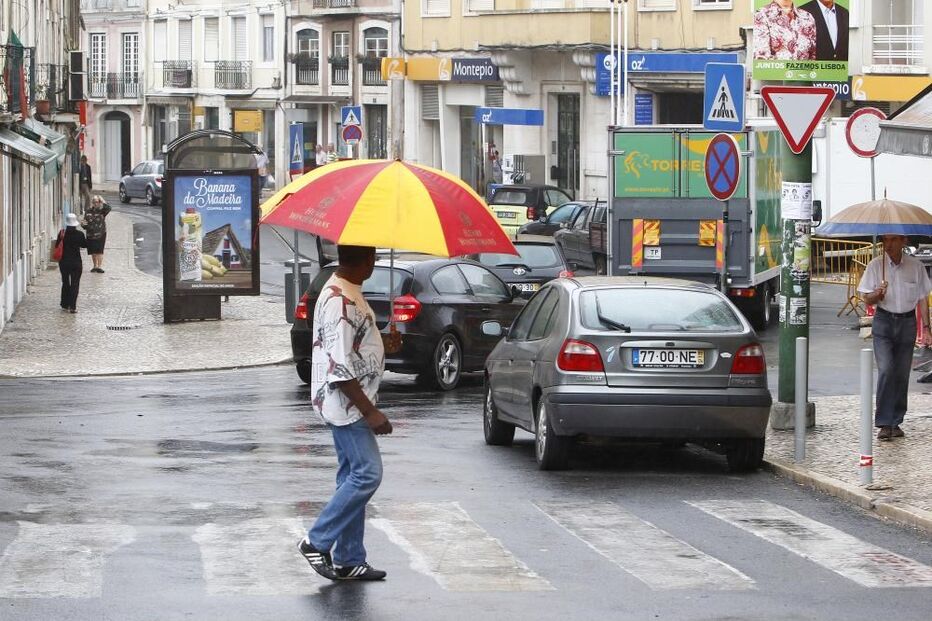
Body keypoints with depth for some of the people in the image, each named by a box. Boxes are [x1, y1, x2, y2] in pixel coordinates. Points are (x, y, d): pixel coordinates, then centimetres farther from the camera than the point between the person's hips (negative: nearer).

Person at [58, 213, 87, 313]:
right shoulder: (79, 234, -11)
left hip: (63, 262, 2)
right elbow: (84, 245, 3)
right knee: (74, 284, 3)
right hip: (76, 262, -2)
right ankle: (73, 306, -4)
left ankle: (65, 305, 21)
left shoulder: (62, 233, -8)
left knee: (65, 283, 16)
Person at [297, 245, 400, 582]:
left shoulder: (348, 294, 12)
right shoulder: (339, 301, -21)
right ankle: (317, 542, -4)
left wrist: (382, 344, 12)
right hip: (345, 402, -11)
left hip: (350, 402, 11)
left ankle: (349, 560, 14)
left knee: (354, 477, 11)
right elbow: (339, 367, -24)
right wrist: (370, 411, -22)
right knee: (367, 474, -11)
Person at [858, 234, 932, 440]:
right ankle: (884, 423, -14)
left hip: (907, 323, 2)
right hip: (883, 322, -2)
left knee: (902, 374, 4)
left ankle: (896, 422, 14)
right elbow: (866, 298, 2)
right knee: (885, 370, -15)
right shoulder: (875, 266, -2)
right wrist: (877, 294, -21)